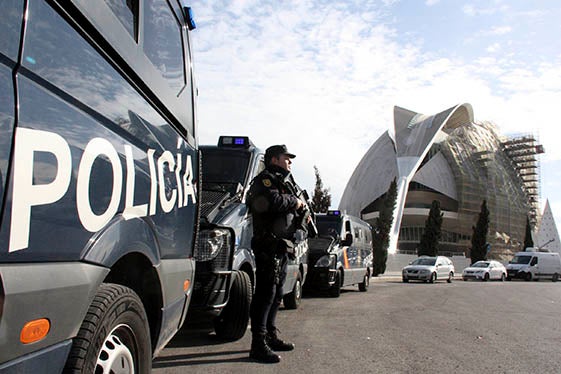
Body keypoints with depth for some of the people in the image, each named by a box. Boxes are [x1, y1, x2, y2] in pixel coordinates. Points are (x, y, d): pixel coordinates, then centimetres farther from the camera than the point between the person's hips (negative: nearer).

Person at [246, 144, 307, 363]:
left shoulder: (283, 183, 27)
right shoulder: (265, 180, -4)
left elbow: (289, 211, 26)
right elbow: (272, 201, -25)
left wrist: (300, 209, 6)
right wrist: (295, 202, -11)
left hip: (282, 248, 10)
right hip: (269, 246, -10)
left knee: (275, 295, 15)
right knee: (265, 294, -11)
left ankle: (271, 337, 26)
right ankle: (258, 345, -8)